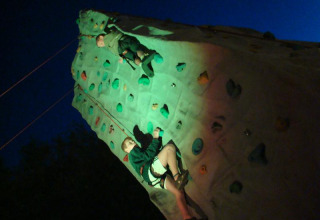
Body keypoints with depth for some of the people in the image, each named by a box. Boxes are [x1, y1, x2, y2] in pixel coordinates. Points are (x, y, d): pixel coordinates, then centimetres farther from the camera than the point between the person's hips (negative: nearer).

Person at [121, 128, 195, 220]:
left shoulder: (140, 151, 39)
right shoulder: (133, 152, 10)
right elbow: (148, 155, -7)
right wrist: (155, 138, -3)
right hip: (152, 171, -9)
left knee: (178, 191, -5)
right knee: (170, 147, -15)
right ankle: (177, 177, -27)